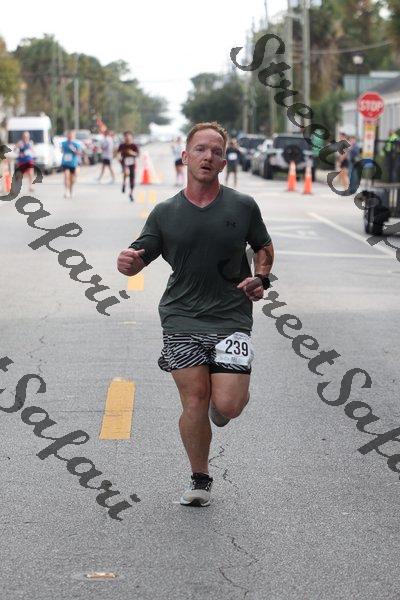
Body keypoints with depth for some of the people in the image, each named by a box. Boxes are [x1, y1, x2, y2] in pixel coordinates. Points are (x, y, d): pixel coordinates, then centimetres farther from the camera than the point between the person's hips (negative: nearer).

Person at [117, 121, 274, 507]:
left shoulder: (243, 207, 3)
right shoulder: (165, 213, 4)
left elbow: (263, 246, 18)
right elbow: (139, 258, 6)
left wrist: (261, 278, -1)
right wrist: (128, 262, -18)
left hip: (231, 317, -1)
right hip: (182, 318, 1)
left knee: (227, 406, -11)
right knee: (195, 402, -4)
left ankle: (228, 390, 28)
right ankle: (200, 479, 17)